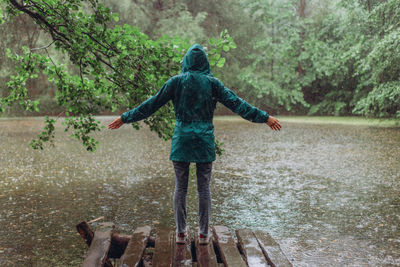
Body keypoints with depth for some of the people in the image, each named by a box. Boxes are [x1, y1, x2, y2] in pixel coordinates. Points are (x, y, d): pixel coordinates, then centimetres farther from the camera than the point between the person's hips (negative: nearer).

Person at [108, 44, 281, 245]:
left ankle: (180, 232, 12)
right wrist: (264, 117, 4)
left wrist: (125, 118, 12)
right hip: (204, 142, 0)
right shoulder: (211, 83, 0)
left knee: (180, 187, 8)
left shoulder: (176, 82, 0)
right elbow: (235, 103, -1)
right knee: (204, 188, 7)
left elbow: (152, 104, 2)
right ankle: (203, 233, 12)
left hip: (181, 141, 0)